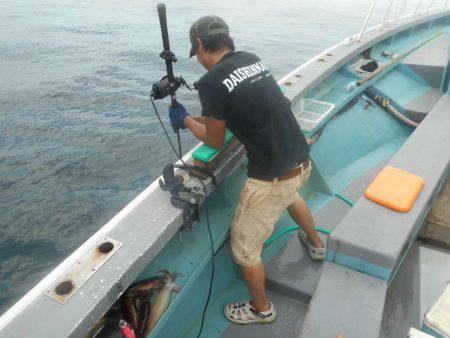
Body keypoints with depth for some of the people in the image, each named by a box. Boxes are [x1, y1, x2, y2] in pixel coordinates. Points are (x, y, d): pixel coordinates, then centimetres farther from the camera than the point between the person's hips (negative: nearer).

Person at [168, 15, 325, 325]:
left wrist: (185, 120, 13)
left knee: (245, 249, 13)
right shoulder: (253, 59, 7)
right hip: (302, 160, 9)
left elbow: (216, 141, -3)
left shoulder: (210, 82, -15)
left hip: (271, 178, -8)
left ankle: (261, 309, 39)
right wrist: (204, 115, 22)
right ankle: (316, 244, 66)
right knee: (290, 194, 42)